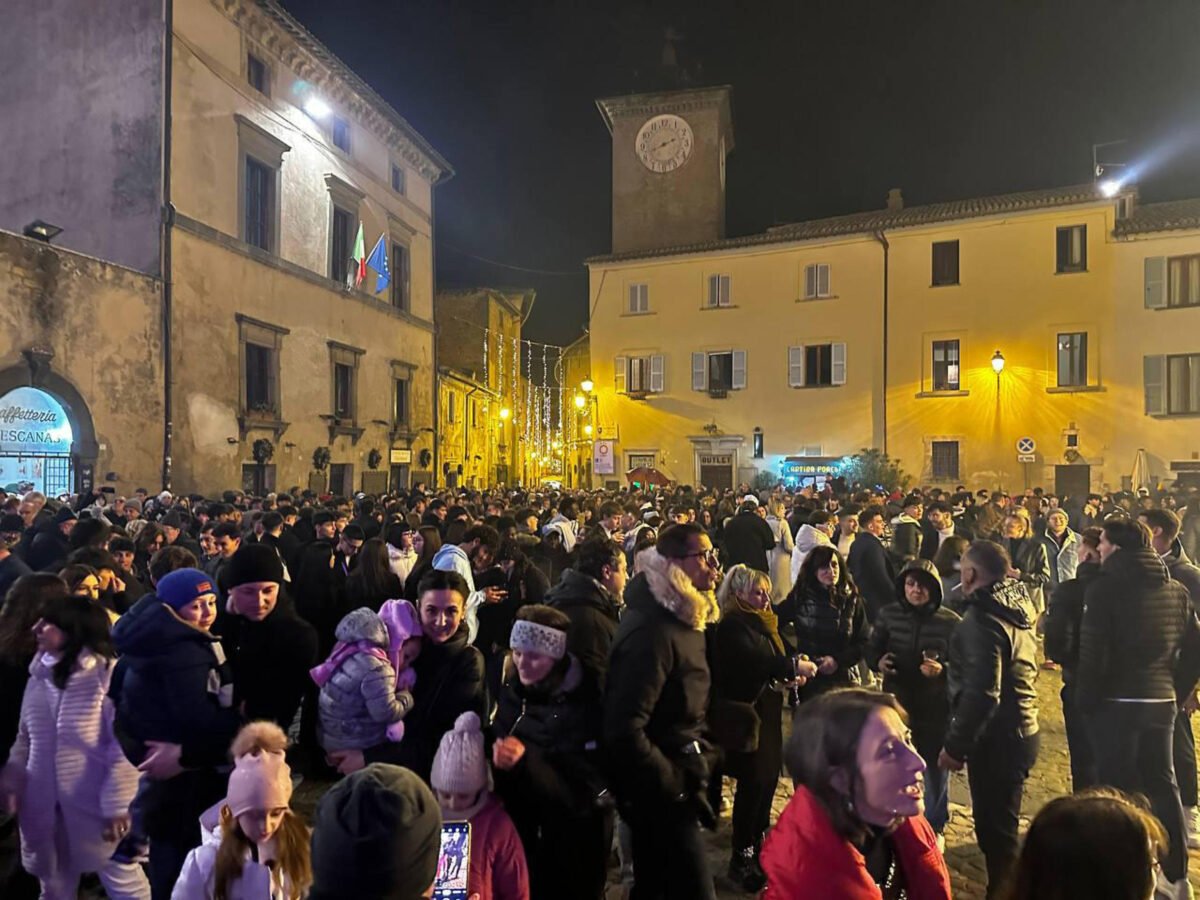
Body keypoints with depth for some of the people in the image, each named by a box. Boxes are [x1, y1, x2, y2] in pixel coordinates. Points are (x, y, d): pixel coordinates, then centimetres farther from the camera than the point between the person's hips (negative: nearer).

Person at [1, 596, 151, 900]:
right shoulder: (40, 674, 5)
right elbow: (26, 736, 16)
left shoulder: (108, 673, -17)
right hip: (45, 805, 6)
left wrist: (118, 805, -17)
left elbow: (123, 747, -17)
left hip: (96, 804, -6)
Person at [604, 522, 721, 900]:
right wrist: (675, 785, -19)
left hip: (668, 789, 9)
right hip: (660, 794, -9)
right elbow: (624, 730, -29)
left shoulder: (685, 618, 7)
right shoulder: (653, 631, -25)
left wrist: (697, 759, 9)